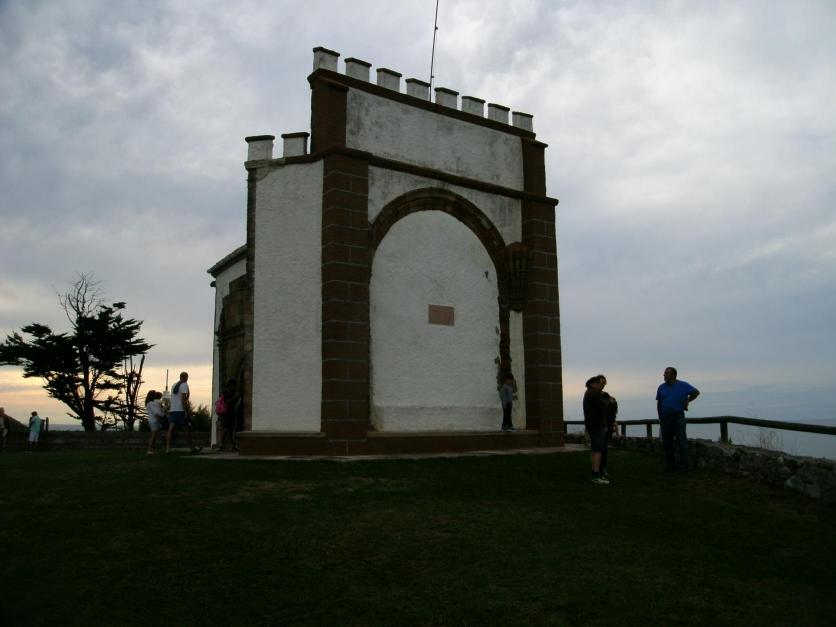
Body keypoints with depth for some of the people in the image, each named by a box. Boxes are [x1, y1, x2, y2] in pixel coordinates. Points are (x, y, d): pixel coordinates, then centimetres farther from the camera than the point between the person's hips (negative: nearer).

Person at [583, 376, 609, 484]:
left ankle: (595, 474, 14)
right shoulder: (595, 393, -13)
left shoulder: (588, 393, 18)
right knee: (598, 450, -11)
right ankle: (596, 476, -14)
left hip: (592, 425, 10)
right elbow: (603, 407, -19)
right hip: (596, 425, -10)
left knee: (594, 450, 11)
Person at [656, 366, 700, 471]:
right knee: (667, 443, 7)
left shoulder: (683, 385, 0)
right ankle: (670, 464, 15)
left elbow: (696, 392, 8)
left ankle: (683, 465, -1)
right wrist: (660, 418, 5)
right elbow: (659, 404, 11)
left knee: (681, 442, -4)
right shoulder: (662, 387, 9)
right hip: (665, 418, 4)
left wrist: (687, 401, 1)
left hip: (678, 416, -3)